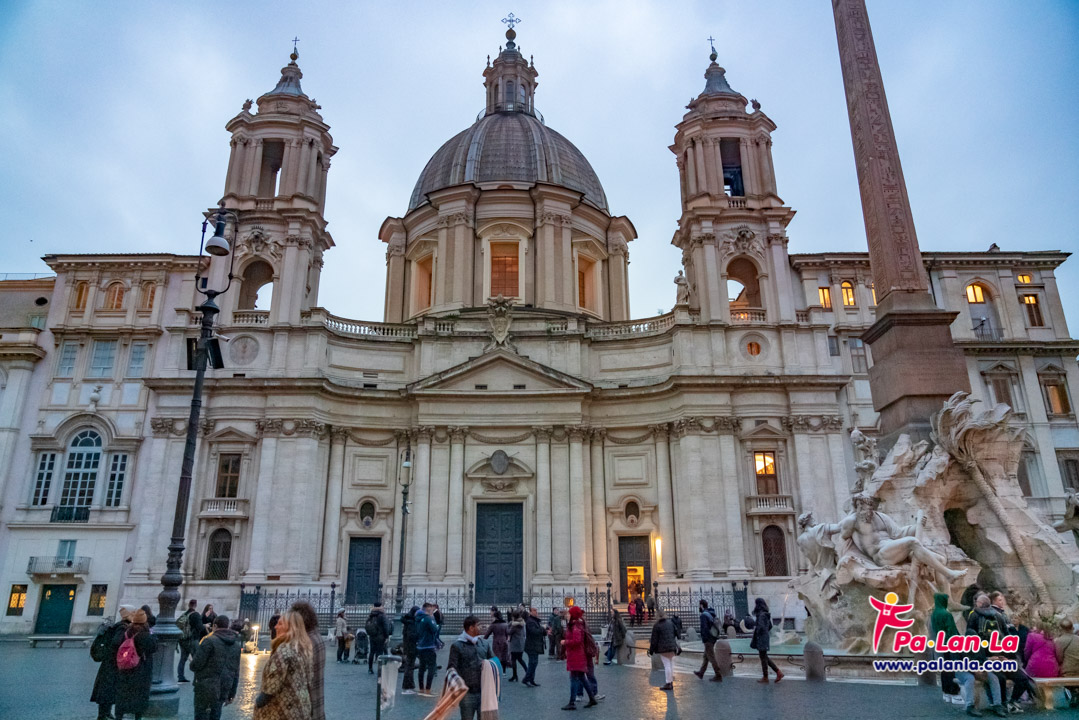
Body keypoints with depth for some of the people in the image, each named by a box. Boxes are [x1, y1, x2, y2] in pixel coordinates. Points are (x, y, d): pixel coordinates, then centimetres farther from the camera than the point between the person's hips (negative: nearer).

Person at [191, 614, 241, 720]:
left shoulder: (210, 641, -10)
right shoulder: (236, 645, 10)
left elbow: (196, 665, -13)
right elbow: (236, 672, 13)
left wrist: (192, 663, 11)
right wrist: (231, 694, 18)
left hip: (206, 688, -5)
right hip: (223, 690, 5)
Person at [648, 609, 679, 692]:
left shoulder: (657, 625, -10)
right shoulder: (670, 623, 8)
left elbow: (654, 639, -8)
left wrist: (651, 650, 0)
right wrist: (676, 646, 23)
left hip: (663, 648, -6)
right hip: (672, 647, 6)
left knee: (666, 665, -3)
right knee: (671, 664, 11)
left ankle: (668, 683, 0)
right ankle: (671, 682, 18)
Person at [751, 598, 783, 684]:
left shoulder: (761, 615, -19)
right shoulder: (766, 614, 10)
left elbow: (761, 627, -27)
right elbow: (770, 626, 17)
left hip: (761, 639, -9)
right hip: (766, 638, 9)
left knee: (763, 658, 2)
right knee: (765, 658, 17)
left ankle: (765, 678, 12)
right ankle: (778, 672, 15)